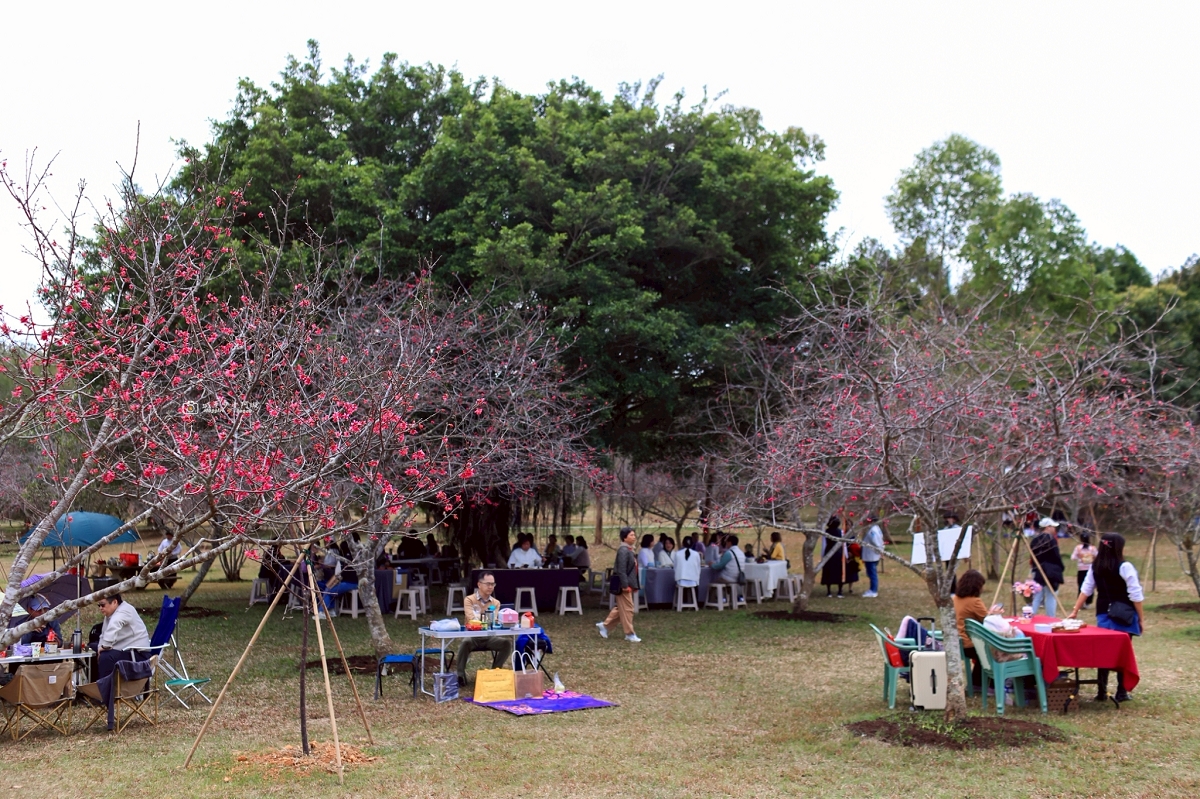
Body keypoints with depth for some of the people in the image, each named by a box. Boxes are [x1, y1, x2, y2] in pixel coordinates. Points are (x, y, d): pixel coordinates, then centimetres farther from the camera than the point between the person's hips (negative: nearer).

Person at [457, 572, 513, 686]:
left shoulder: (496, 603, 11)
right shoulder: (469, 600, -2)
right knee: (466, 642, -37)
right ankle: (460, 674, -23)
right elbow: (472, 620, -17)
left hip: (489, 637, 4)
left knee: (507, 642, -22)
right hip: (473, 636, -4)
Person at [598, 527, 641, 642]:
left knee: (621, 608, 16)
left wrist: (636, 584, 19)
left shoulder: (629, 550, 13)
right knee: (627, 609, -2)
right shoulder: (623, 550, -17)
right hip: (624, 584, -10)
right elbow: (621, 569, -22)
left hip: (629, 584, 10)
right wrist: (625, 585, -23)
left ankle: (604, 625, 25)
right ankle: (630, 634, 6)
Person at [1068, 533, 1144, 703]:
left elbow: (1085, 590, 8)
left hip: (1103, 614, 5)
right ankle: (1121, 692, 6)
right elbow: (1135, 595, -12)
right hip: (1124, 616, -5)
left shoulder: (1095, 567, 3)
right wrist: (1141, 618, -4)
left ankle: (1102, 692, 10)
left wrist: (1075, 611, 14)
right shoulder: (1124, 567, -13)